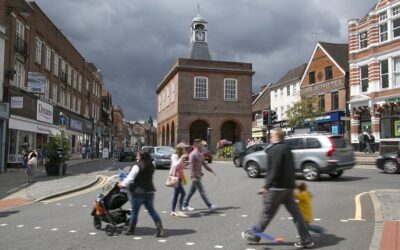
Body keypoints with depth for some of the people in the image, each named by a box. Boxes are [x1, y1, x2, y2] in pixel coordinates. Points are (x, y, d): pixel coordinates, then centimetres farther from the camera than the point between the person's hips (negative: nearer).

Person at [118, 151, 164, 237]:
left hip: (138, 192, -6)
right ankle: (160, 228, 0)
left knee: (134, 211, 9)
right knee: (151, 210, 9)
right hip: (149, 191, 6)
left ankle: (131, 230, 22)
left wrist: (122, 184, 4)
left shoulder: (137, 166, -15)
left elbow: (130, 178, -13)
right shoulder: (151, 166, 7)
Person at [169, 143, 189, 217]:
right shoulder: (175, 156, -11)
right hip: (175, 177, -10)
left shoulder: (180, 156, 17)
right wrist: (181, 158, -27)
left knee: (176, 194, 11)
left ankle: (173, 211, 18)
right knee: (182, 193, -17)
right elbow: (175, 165, -26)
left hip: (179, 177, 10)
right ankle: (180, 211, -16)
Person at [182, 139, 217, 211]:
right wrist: (193, 176, -24)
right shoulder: (193, 154, -14)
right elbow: (191, 166, -19)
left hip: (199, 175, 9)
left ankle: (185, 206, 21)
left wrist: (211, 170, 17)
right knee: (202, 191, -5)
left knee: (192, 191, 13)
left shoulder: (200, 154, 14)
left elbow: (204, 164, 21)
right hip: (195, 176, -9)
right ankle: (210, 206, -3)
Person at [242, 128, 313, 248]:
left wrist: (266, 186, -22)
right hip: (288, 187, 9)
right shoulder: (286, 148, 15)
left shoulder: (276, 150, -14)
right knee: (295, 213, 8)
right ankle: (306, 239, 10)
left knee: (267, 212, 4)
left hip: (277, 187, -9)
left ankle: (254, 235, 18)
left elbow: (274, 171, -22)